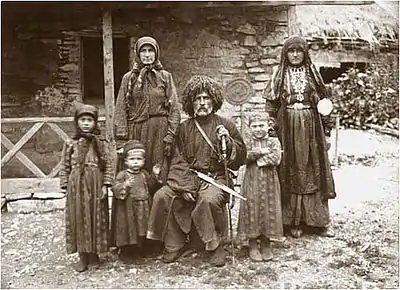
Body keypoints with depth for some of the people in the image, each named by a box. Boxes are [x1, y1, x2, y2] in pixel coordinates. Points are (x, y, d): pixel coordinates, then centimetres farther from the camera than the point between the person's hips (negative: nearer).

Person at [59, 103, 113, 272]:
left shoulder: (101, 143, 0)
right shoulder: (70, 144, 5)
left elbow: (108, 165, -2)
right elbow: (65, 167, 7)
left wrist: (105, 185, -9)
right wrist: (65, 186, 1)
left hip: (95, 186, -1)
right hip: (76, 187, 1)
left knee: (96, 218, 7)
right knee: (78, 218, 5)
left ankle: (93, 252, 23)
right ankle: (83, 256, 17)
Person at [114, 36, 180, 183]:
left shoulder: (165, 77, 8)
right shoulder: (129, 78, 10)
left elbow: (174, 109, 3)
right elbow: (120, 110, 5)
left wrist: (170, 136, -7)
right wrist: (121, 139, -5)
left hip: (159, 133, 0)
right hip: (134, 133, 1)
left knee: (159, 176, -1)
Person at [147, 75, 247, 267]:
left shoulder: (225, 125, 6)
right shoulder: (184, 128, 10)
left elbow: (240, 158, 5)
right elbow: (179, 161, 3)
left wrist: (228, 142, -14)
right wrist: (185, 186, -13)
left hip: (216, 177, -3)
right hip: (188, 177, 3)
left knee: (209, 200, -34)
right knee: (162, 196, -20)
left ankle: (215, 246, -11)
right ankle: (174, 245, -4)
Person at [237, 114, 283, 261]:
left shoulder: (274, 141, 2)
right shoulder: (249, 142, 4)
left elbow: (276, 159, -13)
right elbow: (244, 157, -13)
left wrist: (256, 158, -11)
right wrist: (262, 151, -16)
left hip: (269, 182, 0)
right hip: (252, 181, 0)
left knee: (269, 210, 5)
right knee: (252, 209, 3)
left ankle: (266, 244, 20)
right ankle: (252, 245, 15)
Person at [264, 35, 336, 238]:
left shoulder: (312, 74, 7)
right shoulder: (279, 76, 5)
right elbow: (271, 106, 1)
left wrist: (327, 132, 3)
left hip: (311, 129, 1)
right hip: (288, 129, -1)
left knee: (314, 172, 5)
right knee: (291, 174, 3)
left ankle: (317, 221, 15)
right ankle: (294, 222, 12)